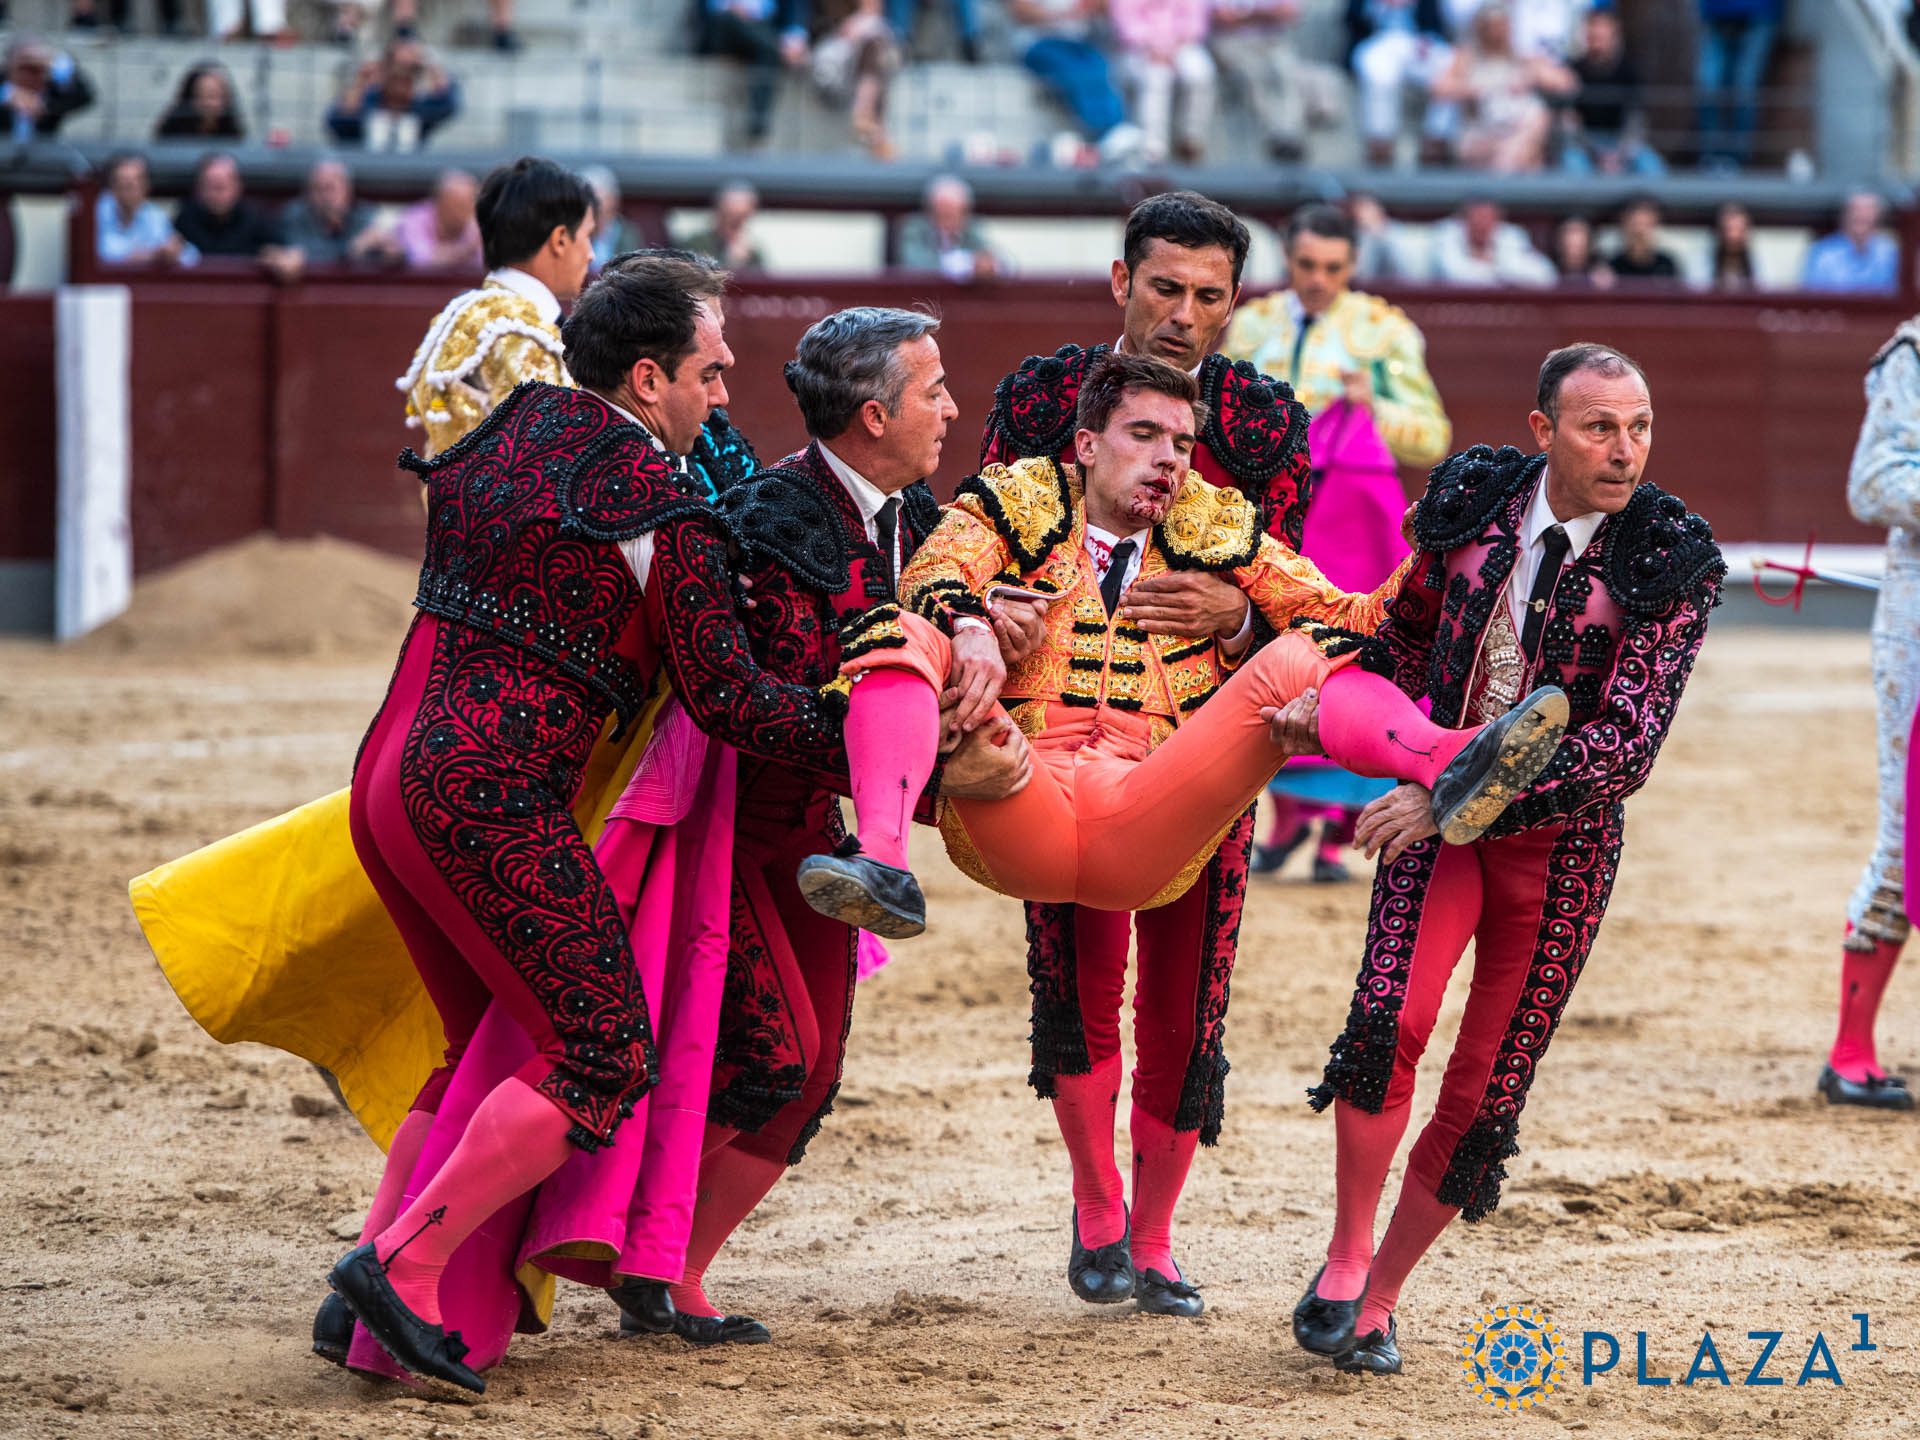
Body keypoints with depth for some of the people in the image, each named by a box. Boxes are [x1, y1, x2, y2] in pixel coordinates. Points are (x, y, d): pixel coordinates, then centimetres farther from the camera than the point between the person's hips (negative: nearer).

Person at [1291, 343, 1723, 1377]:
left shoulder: (1671, 565, -14)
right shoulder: (1470, 499, -5)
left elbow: (1627, 745, -21)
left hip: (1562, 839, -1)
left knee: (1486, 1091, 1)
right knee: (1389, 1015, -22)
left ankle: (1379, 1299, 18)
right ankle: (1345, 1259, -6)